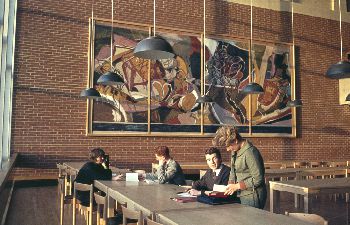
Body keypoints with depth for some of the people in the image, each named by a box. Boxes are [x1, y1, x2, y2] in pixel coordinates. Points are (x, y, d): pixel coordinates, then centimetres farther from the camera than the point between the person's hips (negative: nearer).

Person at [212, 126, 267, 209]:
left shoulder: (249, 152, -20)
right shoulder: (235, 151, 9)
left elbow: (257, 179, -20)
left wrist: (237, 186, -16)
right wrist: (230, 185, 3)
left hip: (252, 197, -8)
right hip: (241, 196, 8)